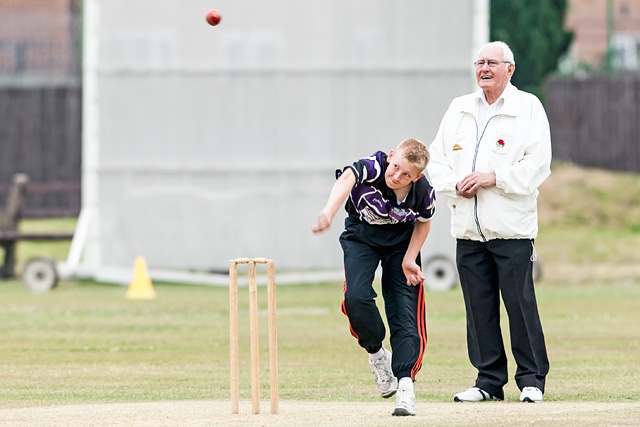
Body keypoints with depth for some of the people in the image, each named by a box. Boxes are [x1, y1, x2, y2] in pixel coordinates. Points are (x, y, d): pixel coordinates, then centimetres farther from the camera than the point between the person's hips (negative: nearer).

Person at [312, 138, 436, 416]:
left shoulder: (424, 193, -26)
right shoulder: (373, 167, -35)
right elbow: (347, 179, -58)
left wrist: (410, 259, -9)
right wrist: (330, 211, -76)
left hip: (401, 239, 1)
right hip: (362, 234, -1)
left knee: (404, 310, -11)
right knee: (356, 298, -21)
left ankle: (405, 384, -14)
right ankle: (377, 355, 5)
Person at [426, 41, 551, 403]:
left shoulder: (528, 108, 2)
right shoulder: (459, 109, 16)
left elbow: (538, 163, -8)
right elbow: (437, 160, 14)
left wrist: (493, 177, -16)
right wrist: (456, 183, -5)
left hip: (512, 227, -4)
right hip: (468, 230, 4)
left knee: (520, 303, -6)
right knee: (479, 307, 4)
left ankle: (532, 379, 4)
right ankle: (489, 380, 11)